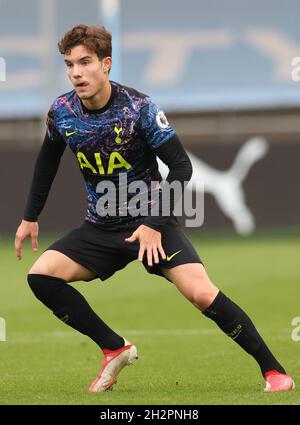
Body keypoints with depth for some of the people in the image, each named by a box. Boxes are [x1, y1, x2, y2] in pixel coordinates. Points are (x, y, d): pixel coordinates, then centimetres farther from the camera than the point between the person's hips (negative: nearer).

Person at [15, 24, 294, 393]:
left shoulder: (139, 108, -20)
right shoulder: (62, 112, -7)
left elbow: (181, 166, -15)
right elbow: (48, 159, 14)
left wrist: (155, 224, -21)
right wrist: (31, 216, 17)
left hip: (151, 221, -5)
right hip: (100, 225, 5)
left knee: (201, 294, -22)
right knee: (41, 276, -13)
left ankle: (272, 369, -9)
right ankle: (115, 350, -1)